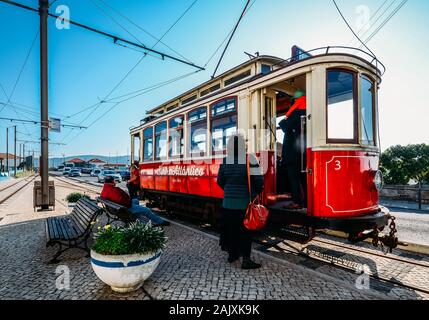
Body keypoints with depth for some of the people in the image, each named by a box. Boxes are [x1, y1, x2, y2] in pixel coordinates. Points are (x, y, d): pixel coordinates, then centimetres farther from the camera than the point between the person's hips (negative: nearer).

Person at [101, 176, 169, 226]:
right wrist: (130, 200, -5)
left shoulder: (103, 191, -1)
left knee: (136, 200, 30)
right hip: (127, 208, -10)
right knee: (146, 210, 2)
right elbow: (127, 197, -26)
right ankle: (160, 222, 15)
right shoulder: (115, 190, -31)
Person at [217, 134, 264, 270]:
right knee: (245, 230, 8)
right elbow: (259, 180, -15)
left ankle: (232, 254, 32)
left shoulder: (225, 161, -2)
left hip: (229, 201, 4)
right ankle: (246, 260, 14)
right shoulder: (250, 159, -14)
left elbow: (220, 181, 5)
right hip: (246, 201, -4)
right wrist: (257, 192, 4)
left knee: (230, 227, 17)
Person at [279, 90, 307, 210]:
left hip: (294, 150, -7)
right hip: (304, 149, 8)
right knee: (303, 176, 12)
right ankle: (307, 200, 16)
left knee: (293, 176, -4)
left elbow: (286, 127, -11)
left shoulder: (296, 112, -8)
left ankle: (297, 202, -4)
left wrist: (282, 122, 8)